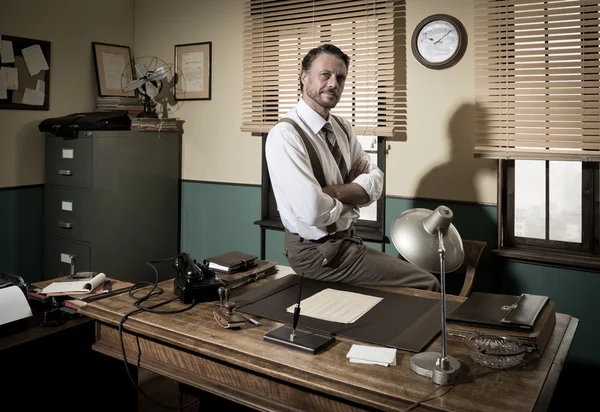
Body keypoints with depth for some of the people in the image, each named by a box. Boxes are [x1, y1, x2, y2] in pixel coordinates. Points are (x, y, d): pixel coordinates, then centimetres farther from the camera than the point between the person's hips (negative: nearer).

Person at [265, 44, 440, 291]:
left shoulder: (342, 127, 5)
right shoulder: (285, 135, -21)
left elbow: (375, 182, -2)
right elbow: (314, 212, -28)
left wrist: (332, 191, -20)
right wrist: (352, 195, -8)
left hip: (346, 241, 8)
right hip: (317, 253, -7)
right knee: (427, 286, -4)